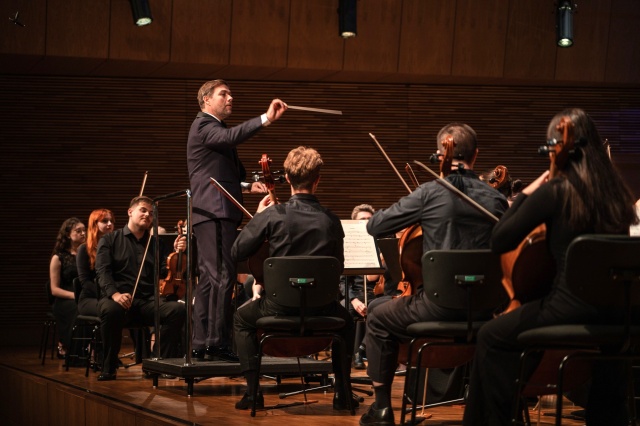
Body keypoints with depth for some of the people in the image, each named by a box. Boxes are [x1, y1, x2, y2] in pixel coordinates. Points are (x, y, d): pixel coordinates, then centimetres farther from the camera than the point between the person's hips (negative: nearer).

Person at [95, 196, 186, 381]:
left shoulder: (156, 243, 23)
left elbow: (165, 272, 11)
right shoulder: (109, 240, 13)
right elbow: (103, 271, -2)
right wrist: (114, 293, -21)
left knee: (178, 309, -28)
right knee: (111, 310, -40)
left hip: (149, 301, 3)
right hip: (119, 299, -3)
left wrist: (176, 253, -7)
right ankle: (108, 368, -24)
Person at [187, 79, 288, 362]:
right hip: (214, 212, -11)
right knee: (223, 276, -15)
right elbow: (231, 137, -29)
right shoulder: (203, 126, -6)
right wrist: (266, 119, -38)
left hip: (215, 214, 11)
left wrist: (246, 186, 16)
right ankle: (218, 343, -17)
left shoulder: (216, 128, 25)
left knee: (210, 278, 10)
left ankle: (201, 344, 12)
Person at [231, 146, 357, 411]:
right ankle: (342, 391, 29)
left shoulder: (272, 215, -13)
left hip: (280, 306, -2)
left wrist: (258, 218, 9)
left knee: (242, 318, 31)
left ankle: (253, 391, 21)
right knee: (345, 320, 37)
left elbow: (237, 253, -4)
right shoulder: (331, 221, -5)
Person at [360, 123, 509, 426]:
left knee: (378, 318, 21)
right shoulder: (496, 199, 3)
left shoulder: (430, 192, -8)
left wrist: (415, 217, 15)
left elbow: (374, 226, -3)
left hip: (440, 303, -5)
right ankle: (449, 380, 42)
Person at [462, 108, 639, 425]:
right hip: (614, 310, 6)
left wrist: (525, 195, 4)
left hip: (570, 305, -6)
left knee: (492, 338, 12)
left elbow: (500, 242, -5)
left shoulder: (554, 191, -10)